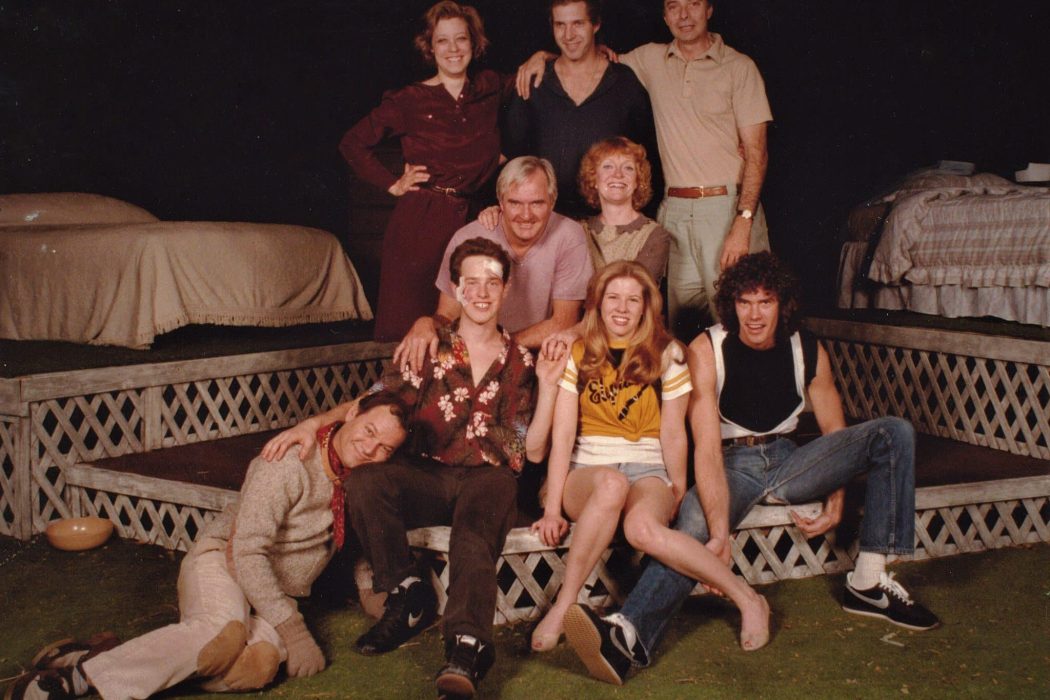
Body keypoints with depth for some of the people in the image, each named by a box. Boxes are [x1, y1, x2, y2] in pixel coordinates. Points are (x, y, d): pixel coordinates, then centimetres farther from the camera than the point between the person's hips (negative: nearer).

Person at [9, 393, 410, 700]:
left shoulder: (360, 473, 1)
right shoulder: (288, 463, -20)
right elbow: (246, 552, -23)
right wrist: (292, 628, -23)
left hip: (276, 595, 6)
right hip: (222, 563, -5)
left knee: (260, 664, -30)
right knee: (225, 632, -41)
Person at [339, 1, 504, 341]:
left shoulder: (491, 89, 9)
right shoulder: (411, 100, 0)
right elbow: (353, 143, 7)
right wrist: (392, 183, 2)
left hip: (468, 220, 3)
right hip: (419, 221, -3)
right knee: (407, 323, -2)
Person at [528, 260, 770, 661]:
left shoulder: (666, 355, 2)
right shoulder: (576, 354, 2)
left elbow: (673, 433, 3)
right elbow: (562, 435, -5)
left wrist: (678, 491, 2)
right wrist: (552, 509, -11)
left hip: (649, 471, 0)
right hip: (587, 471, 1)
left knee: (642, 527, -35)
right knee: (612, 484, -38)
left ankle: (747, 599, -18)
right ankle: (565, 605, -27)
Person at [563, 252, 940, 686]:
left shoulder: (809, 352, -2)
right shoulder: (707, 351, -14)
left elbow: (835, 434, 11)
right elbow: (708, 447, -23)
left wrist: (835, 501, -4)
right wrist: (719, 532, -35)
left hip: (787, 459, 5)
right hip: (733, 464, -4)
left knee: (894, 433, -11)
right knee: (696, 521, -38)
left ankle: (869, 582, -15)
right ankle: (629, 636, -55)